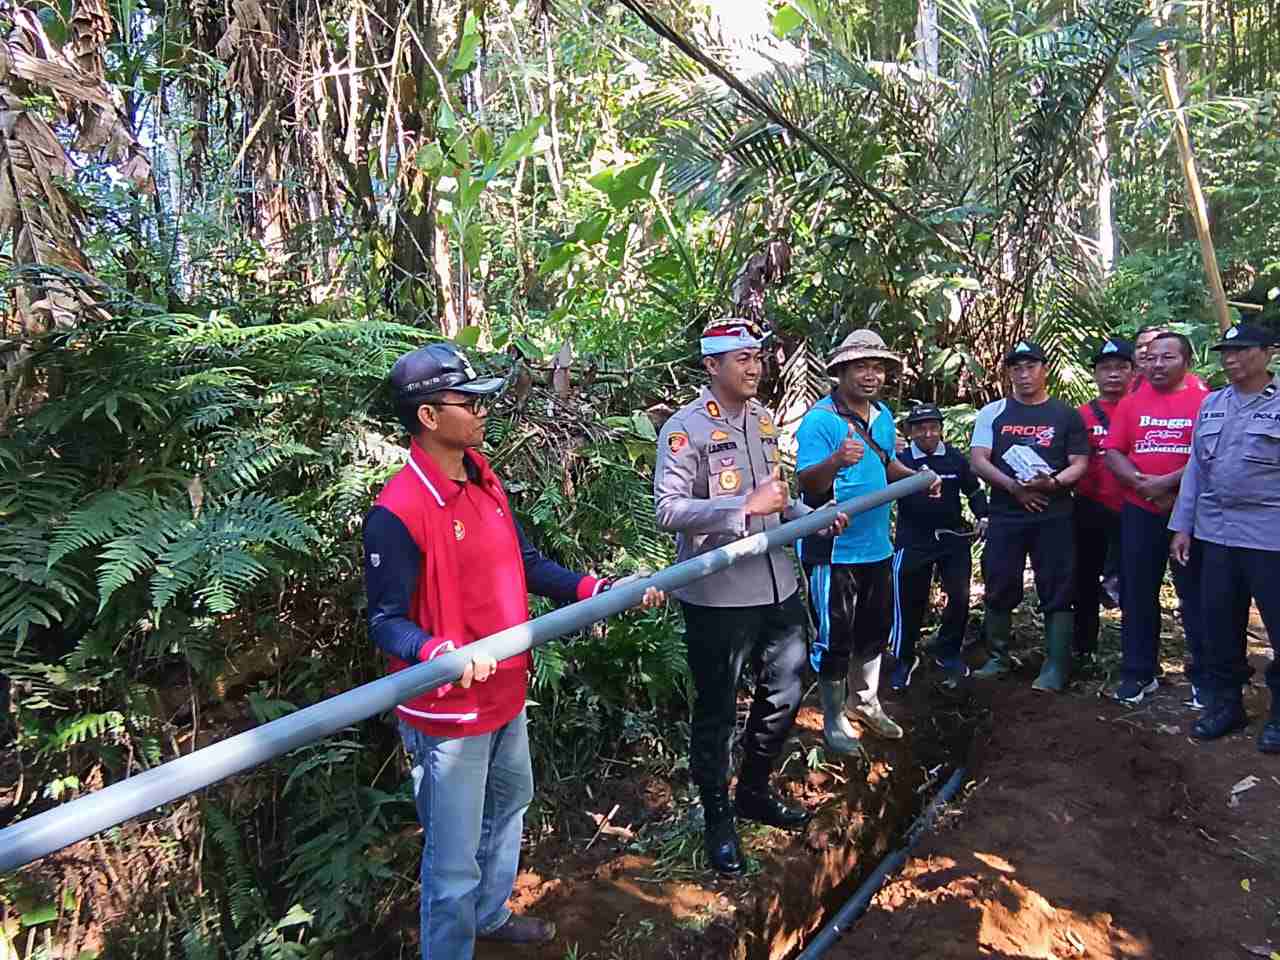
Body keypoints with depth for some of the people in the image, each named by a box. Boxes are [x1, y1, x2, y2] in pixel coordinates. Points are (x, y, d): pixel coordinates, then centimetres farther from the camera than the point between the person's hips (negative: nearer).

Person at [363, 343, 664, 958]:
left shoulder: (483, 480, 1)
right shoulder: (397, 511, -24)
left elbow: (526, 564, 5)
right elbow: (385, 622, -21)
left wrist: (598, 592, -4)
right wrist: (437, 652, -40)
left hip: (506, 693, 9)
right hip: (448, 712, -9)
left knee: (509, 805, 29)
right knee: (454, 857, 7)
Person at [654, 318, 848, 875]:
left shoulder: (763, 420, 11)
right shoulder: (686, 428, -13)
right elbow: (668, 511, -21)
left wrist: (809, 516, 3)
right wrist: (748, 506, -25)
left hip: (776, 588, 8)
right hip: (717, 595, -7)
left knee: (784, 694, 20)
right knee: (716, 713, 8)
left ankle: (754, 793, 43)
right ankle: (718, 821, 28)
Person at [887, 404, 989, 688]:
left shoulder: (956, 459, 3)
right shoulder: (899, 460, -3)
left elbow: (974, 492, 16)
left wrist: (983, 518, 3)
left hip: (954, 538, 2)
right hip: (913, 542, -2)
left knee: (960, 596, 3)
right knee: (909, 602, 1)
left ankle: (948, 651, 25)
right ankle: (904, 658, 19)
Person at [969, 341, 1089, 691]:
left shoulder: (1066, 415, 7)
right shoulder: (992, 413, 8)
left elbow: (1079, 463, 3)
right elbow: (978, 461, 0)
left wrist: (1053, 482, -17)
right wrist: (1014, 486, -14)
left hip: (1054, 516, -1)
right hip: (1005, 515, 1)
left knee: (1057, 592, 0)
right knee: (1000, 589, 6)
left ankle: (1056, 667, 8)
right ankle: (997, 658, 20)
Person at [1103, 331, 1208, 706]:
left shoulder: (1205, 401, -2)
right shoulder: (1131, 403, 8)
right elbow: (1113, 453, 2)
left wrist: (1169, 482, -19)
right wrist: (1142, 483, -13)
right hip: (1139, 513, 3)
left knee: (1196, 595, 5)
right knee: (1137, 594, 9)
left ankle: (1204, 677, 17)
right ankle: (1138, 673, 20)